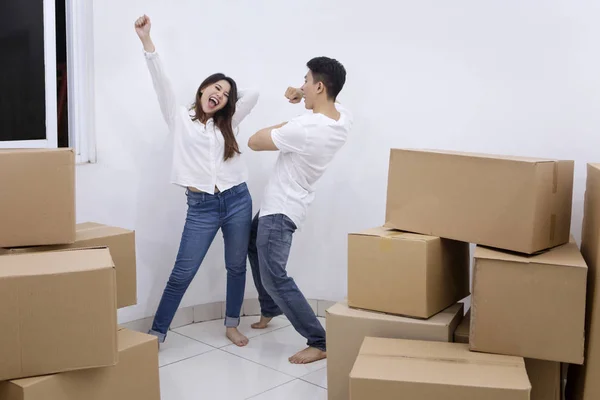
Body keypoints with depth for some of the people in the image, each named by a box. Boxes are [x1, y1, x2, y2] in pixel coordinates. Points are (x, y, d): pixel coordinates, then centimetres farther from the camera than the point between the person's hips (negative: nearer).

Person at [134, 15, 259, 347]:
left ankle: (232, 325, 29)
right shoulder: (179, 118, 6)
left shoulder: (226, 123, 12)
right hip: (201, 207, -3)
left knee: (236, 267, 12)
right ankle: (157, 333, 11)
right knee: (182, 274, -1)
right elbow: (161, 83, -6)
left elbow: (252, 94, 6)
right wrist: (147, 41, -15)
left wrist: (229, 95, 14)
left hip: (237, 200, 3)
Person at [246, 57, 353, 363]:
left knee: (274, 277, -10)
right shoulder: (344, 118, -7)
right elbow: (327, 104, 21)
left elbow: (254, 142, -18)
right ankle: (269, 310, 45)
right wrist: (302, 97, 2)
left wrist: (280, 126, -2)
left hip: (280, 209, -10)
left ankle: (320, 342, -6)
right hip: (282, 203, 10)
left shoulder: (304, 129, -32)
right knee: (254, 247, 29)